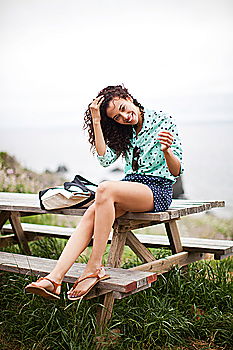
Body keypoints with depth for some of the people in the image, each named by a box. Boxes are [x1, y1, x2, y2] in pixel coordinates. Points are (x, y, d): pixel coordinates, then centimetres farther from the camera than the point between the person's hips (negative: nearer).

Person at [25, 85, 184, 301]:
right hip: (130, 185, 5)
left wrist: (166, 151, -27)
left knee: (105, 189, -35)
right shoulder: (124, 132, 14)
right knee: (91, 214, -26)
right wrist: (96, 121, -4)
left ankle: (94, 267, -31)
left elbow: (176, 171, -5)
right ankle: (55, 278, -35)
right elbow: (105, 159, -3)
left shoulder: (163, 121, -1)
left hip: (158, 189, -5)